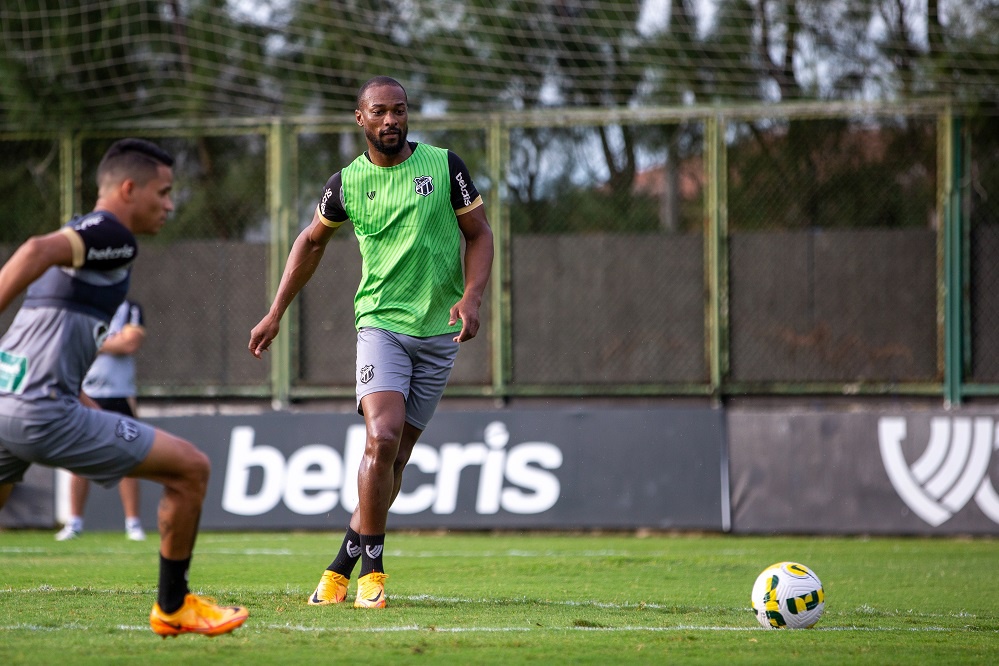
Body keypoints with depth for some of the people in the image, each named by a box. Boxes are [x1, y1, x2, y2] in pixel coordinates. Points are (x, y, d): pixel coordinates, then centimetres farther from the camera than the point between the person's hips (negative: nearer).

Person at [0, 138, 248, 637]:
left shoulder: (78, 235, 25)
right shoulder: (111, 236, -4)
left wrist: (88, 408, 30)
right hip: (42, 411, -9)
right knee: (190, 468, 0)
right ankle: (173, 607, 11)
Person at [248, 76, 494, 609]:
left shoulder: (443, 165, -1)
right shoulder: (347, 183, 1)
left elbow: (479, 233, 5)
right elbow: (312, 241, 18)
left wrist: (471, 297, -12)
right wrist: (275, 314, 17)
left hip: (439, 331, 1)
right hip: (380, 322, -1)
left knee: (396, 457, 3)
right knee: (382, 440, -21)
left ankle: (344, 563, 18)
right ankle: (372, 568, -10)